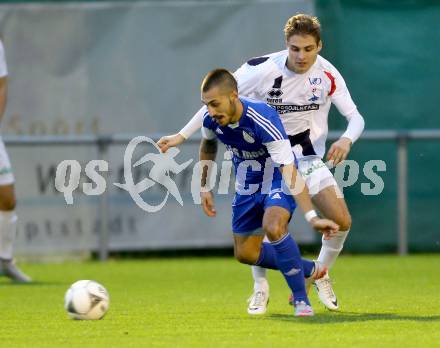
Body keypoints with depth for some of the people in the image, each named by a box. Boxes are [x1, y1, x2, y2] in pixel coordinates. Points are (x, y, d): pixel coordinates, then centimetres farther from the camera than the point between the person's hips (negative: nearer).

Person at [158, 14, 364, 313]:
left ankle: (321, 277, 17)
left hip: (309, 159, 2)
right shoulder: (263, 69, -21)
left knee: (342, 221, -11)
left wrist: (347, 139, -35)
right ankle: (260, 289, 3)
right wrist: (182, 136, -14)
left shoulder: (327, 75, -14)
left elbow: (355, 117, -11)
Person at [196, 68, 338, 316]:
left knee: (273, 227, -34)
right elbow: (208, 146, 10)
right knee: (245, 254, 7)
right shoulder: (211, 119, -18)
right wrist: (205, 188, 10)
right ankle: (310, 270, 27)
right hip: (248, 184, 7)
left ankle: (301, 300, -20)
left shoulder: (263, 119, -36)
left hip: (278, 178, -7)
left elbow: (290, 172, -39)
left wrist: (312, 217, -45)